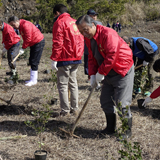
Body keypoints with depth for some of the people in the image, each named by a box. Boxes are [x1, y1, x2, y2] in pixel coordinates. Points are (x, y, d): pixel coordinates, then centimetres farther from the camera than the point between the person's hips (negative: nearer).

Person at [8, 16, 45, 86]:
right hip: (33, 43, 11)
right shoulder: (20, 26, 10)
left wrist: (23, 48, -17)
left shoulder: (25, 25, -22)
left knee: (34, 62, -9)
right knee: (31, 61, 13)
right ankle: (33, 79, 20)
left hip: (39, 42, -11)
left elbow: (28, 39, -23)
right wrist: (23, 47, 5)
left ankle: (33, 80, -4)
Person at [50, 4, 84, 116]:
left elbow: (58, 42, -15)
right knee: (73, 83, 16)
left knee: (62, 85, 0)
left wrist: (54, 59, -14)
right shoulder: (75, 22, 14)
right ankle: (75, 109, 21)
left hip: (64, 59, -7)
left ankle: (65, 111, 2)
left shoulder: (59, 22, -8)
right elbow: (81, 40, 16)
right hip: (76, 58, 7)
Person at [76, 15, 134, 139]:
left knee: (121, 102, -7)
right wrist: (92, 75, -2)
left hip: (123, 70, -8)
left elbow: (111, 56, -27)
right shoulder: (88, 38, 4)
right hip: (109, 73, 9)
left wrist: (101, 73, -20)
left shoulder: (108, 34, -23)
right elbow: (92, 58, 10)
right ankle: (111, 128, 25)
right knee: (106, 101, 10)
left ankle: (127, 130, 9)